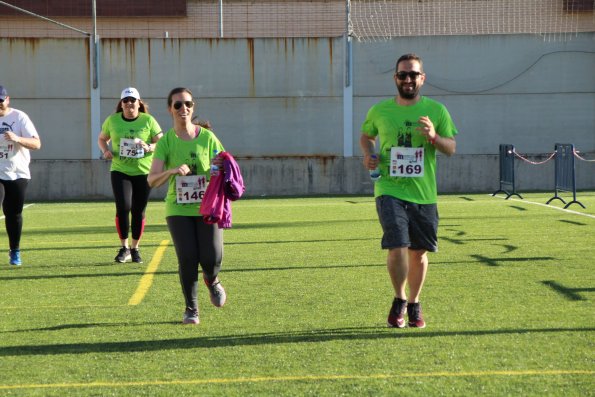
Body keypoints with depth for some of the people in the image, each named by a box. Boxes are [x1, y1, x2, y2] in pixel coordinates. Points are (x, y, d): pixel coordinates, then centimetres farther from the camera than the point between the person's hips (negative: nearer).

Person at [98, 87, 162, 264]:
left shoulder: (148, 120, -1)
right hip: (120, 171, 0)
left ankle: (135, 248, 21)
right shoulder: (112, 120, 4)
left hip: (143, 172, 0)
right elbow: (102, 139, 18)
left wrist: (149, 147, -23)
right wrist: (106, 150, -3)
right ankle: (124, 248, 2)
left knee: (138, 211, 4)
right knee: (123, 207, -14)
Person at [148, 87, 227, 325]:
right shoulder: (166, 142, -2)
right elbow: (152, 180, -10)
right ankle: (191, 309, 11)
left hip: (207, 207, 1)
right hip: (178, 209, -1)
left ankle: (212, 280, 30)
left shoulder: (207, 137, 1)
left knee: (212, 258, -9)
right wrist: (172, 171, -29)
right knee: (187, 258, -10)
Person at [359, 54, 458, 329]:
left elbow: (451, 148, 5)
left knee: (419, 252, 9)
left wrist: (434, 137, -15)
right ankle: (399, 300, 6)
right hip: (389, 190, -1)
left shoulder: (436, 111, 2)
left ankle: (414, 305, 28)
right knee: (397, 247, -16)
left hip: (423, 194, 2)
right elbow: (366, 135, 22)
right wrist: (368, 154, 1)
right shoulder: (379, 111, 4)